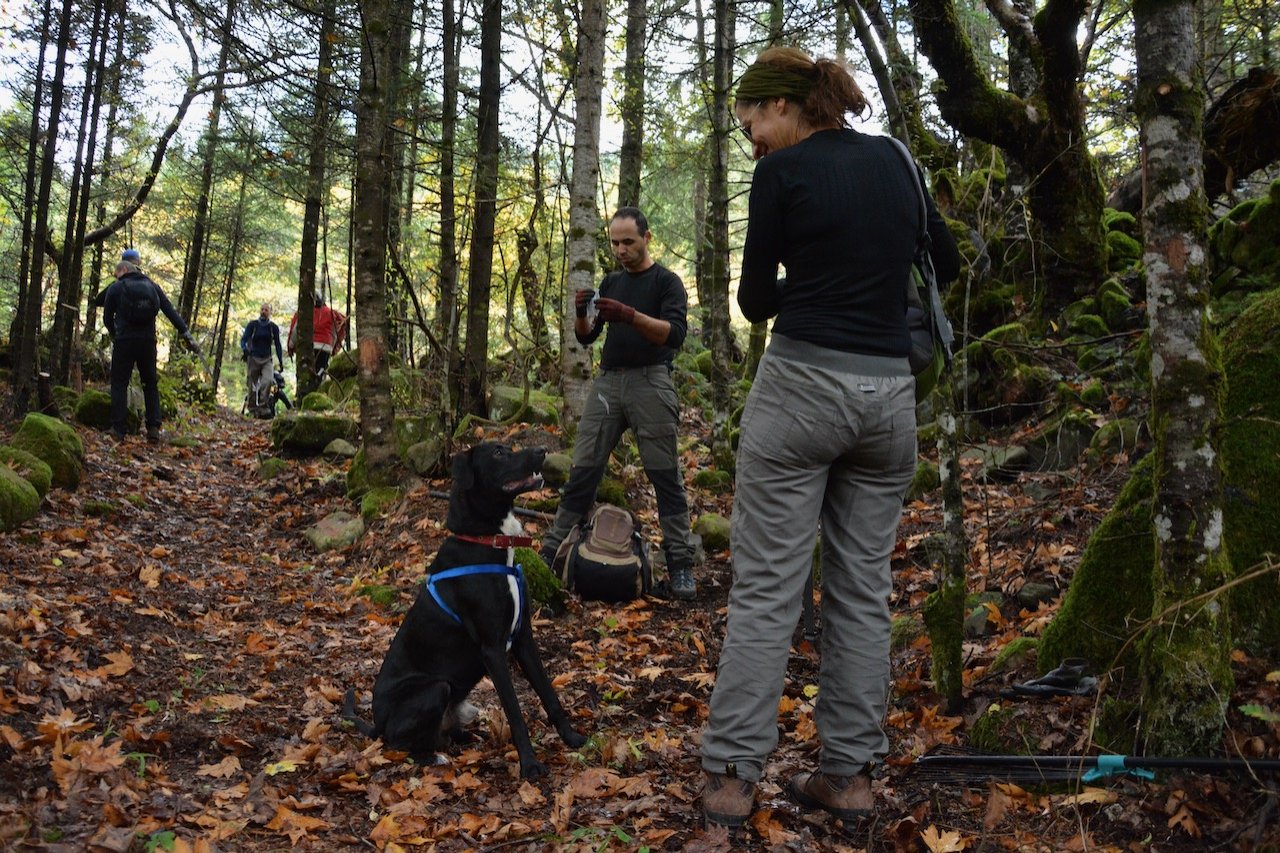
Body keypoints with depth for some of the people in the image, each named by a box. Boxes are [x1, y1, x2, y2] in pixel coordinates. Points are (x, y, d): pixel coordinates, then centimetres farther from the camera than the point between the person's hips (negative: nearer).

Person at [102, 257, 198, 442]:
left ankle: (118, 428, 0)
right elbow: (171, 312, 3)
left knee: (119, 383, 5)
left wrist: (113, 334, 29)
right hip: (148, 342, 3)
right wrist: (187, 335, 0)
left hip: (124, 341, -3)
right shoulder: (153, 287, 10)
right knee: (151, 384, 11)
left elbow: (107, 318, 9)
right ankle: (154, 428, 4)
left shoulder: (115, 288, 2)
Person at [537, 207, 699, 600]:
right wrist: (581, 314, -7)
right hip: (607, 382, 5)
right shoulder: (611, 281, 17)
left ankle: (681, 564, 0)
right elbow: (585, 338, 16)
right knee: (583, 470, 3)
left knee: (665, 475, -3)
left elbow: (676, 333, -14)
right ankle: (552, 549, 7)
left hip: (650, 382, -5)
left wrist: (630, 315, -27)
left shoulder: (667, 281, 1)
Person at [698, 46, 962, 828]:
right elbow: (947, 263, 22)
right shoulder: (892, 158, 11)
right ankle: (851, 774, 17)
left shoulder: (783, 171, -5)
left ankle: (733, 774, 6)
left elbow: (756, 301, 1)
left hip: (803, 386, -5)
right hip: (889, 393, 6)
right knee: (864, 589, 10)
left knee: (766, 591, 0)